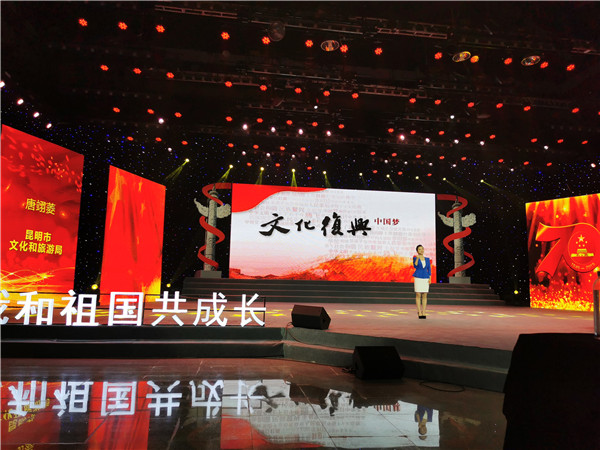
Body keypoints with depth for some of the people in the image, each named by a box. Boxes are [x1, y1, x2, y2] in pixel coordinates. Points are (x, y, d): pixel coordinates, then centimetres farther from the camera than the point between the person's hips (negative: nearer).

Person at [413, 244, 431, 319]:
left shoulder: (427, 259, 10)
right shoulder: (415, 258, 0)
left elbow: (429, 269, 10)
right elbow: (415, 266, -18)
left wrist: (430, 278, -3)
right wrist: (417, 258, -32)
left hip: (425, 279, 3)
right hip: (418, 278, -3)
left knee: (424, 296, 3)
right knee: (418, 296, -3)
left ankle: (424, 312, 9)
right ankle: (419, 313, 3)